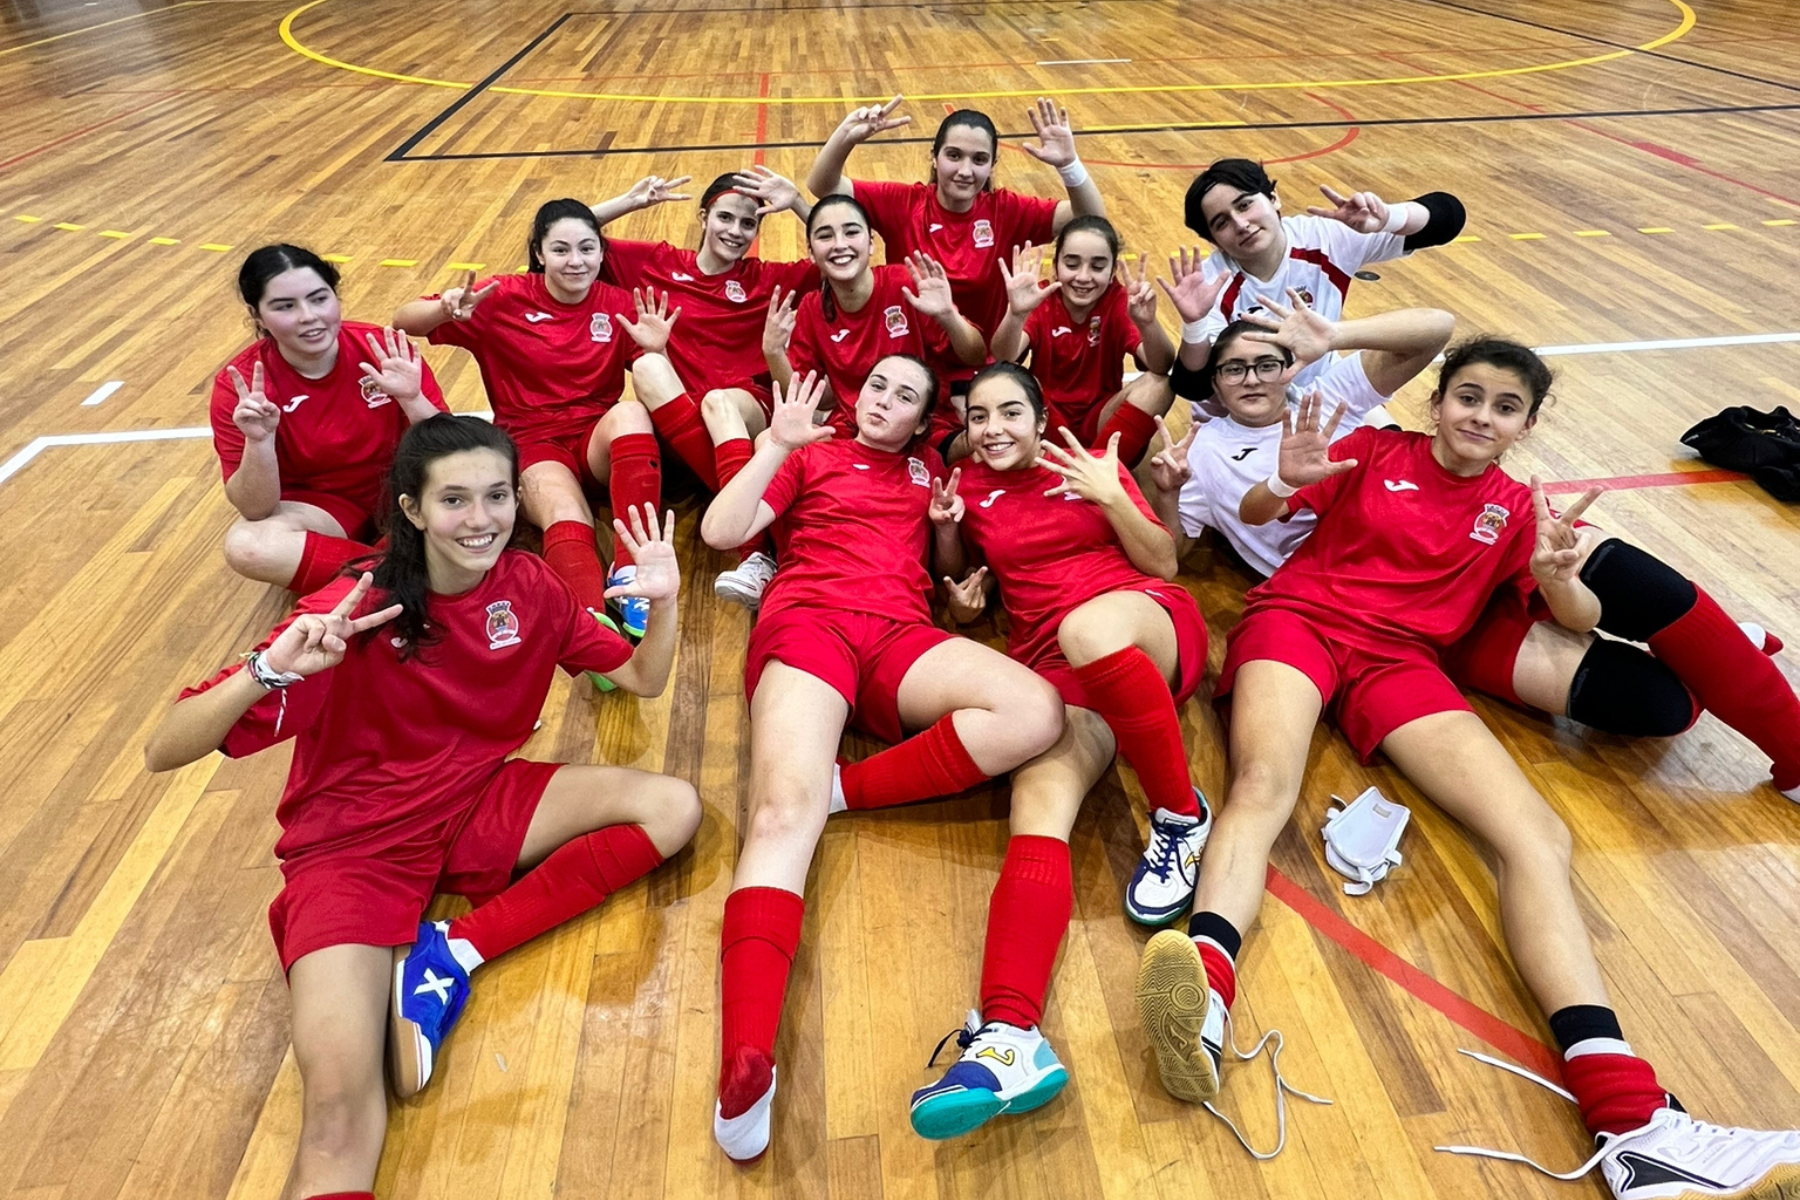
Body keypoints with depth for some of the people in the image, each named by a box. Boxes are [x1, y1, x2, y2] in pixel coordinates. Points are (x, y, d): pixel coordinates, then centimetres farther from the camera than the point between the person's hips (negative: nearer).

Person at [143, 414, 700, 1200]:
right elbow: (163, 753, -21)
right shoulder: (355, 611, -19)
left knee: (673, 809, -13)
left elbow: (642, 679, 5)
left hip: (480, 801, 6)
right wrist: (269, 671, -39)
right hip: (354, 842, -5)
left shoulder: (528, 587, -6)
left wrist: (662, 601, -14)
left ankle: (454, 954, -13)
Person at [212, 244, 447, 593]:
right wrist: (259, 443, -35)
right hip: (317, 506, 1)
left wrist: (411, 400, -32)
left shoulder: (385, 350, -16)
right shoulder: (238, 385, -15)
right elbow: (254, 510, -18)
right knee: (244, 545, -31)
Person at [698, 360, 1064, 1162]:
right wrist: (776, 444, 0)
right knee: (784, 811, -30)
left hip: (901, 635, 3)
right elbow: (720, 532, 7)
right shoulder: (811, 456, 20)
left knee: (1036, 712, -26)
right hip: (806, 623, -3)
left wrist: (947, 526, 9)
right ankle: (746, 1068, -45)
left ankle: (845, 788, -23)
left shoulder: (928, 471, 28)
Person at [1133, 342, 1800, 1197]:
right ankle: (1206, 993, -59)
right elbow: (1253, 514, 10)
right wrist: (1284, 482, -16)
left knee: (1536, 835, -20)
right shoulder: (1375, 452, 14)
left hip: (1402, 661, 3)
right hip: (1298, 617, -2)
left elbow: (1583, 620, 12)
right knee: (1263, 782, -36)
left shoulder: (1516, 510, 20)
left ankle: (1632, 1124, -29)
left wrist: (1555, 576, -13)